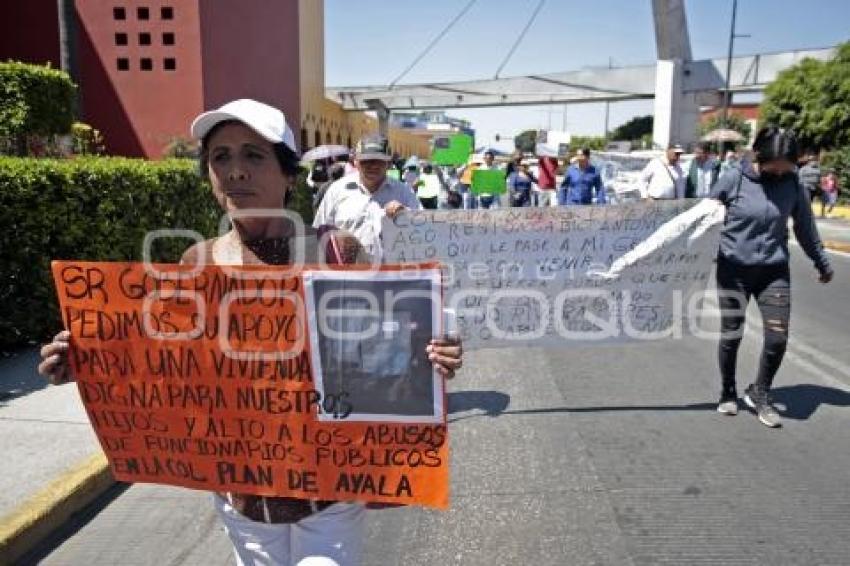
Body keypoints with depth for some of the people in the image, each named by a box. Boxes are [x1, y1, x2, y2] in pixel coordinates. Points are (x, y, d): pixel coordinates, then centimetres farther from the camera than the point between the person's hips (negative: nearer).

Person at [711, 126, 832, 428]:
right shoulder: (733, 180, -9)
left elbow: (806, 229, 12)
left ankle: (759, 394, 19)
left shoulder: (794, 186, -1)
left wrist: (823, 264, 20)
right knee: (731, 335, 7)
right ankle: (728, 393, 28)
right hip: (733, 269, -2)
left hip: (774, 271, 2)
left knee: (778, 338, -4)